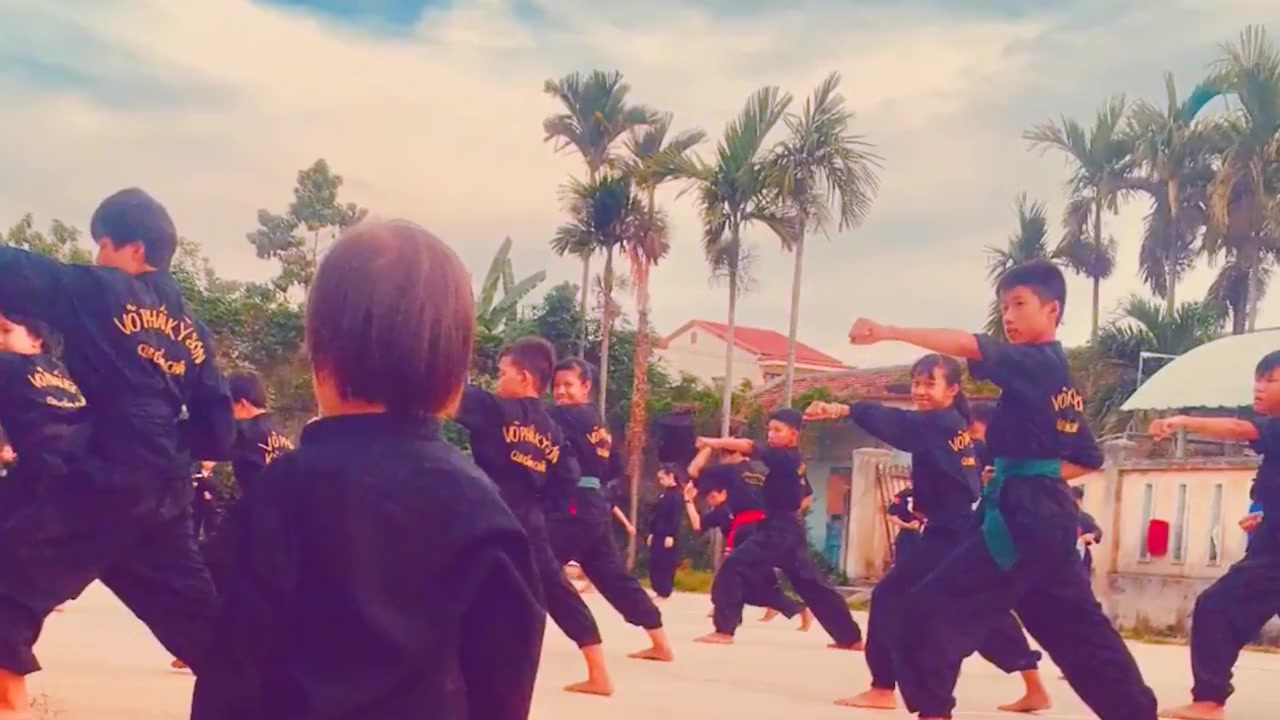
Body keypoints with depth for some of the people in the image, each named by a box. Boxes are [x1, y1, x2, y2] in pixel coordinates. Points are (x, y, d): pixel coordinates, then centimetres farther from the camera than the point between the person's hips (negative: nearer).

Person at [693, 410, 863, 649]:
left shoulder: (783, 458, -14)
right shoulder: (795, 462, 14)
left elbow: (749, 446, -25)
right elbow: (805, 495, 30)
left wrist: (713, 442, -20)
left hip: (778, 531, -10)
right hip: (790, 530, 10)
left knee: (733, 568, -13)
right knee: (812, 584, 17)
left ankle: (724, 630, -16)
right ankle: (851, 637, 23)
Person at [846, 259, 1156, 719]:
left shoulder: (1034, 364, -10)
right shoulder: (1060, 379, 17)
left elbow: (968, 346, -26)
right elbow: (1088, 459, 25)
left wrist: (888, 332, -32)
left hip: (1020, 516, -10)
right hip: (1047, 514, 10)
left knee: (931, 611, -10)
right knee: (1075, 624, 19)